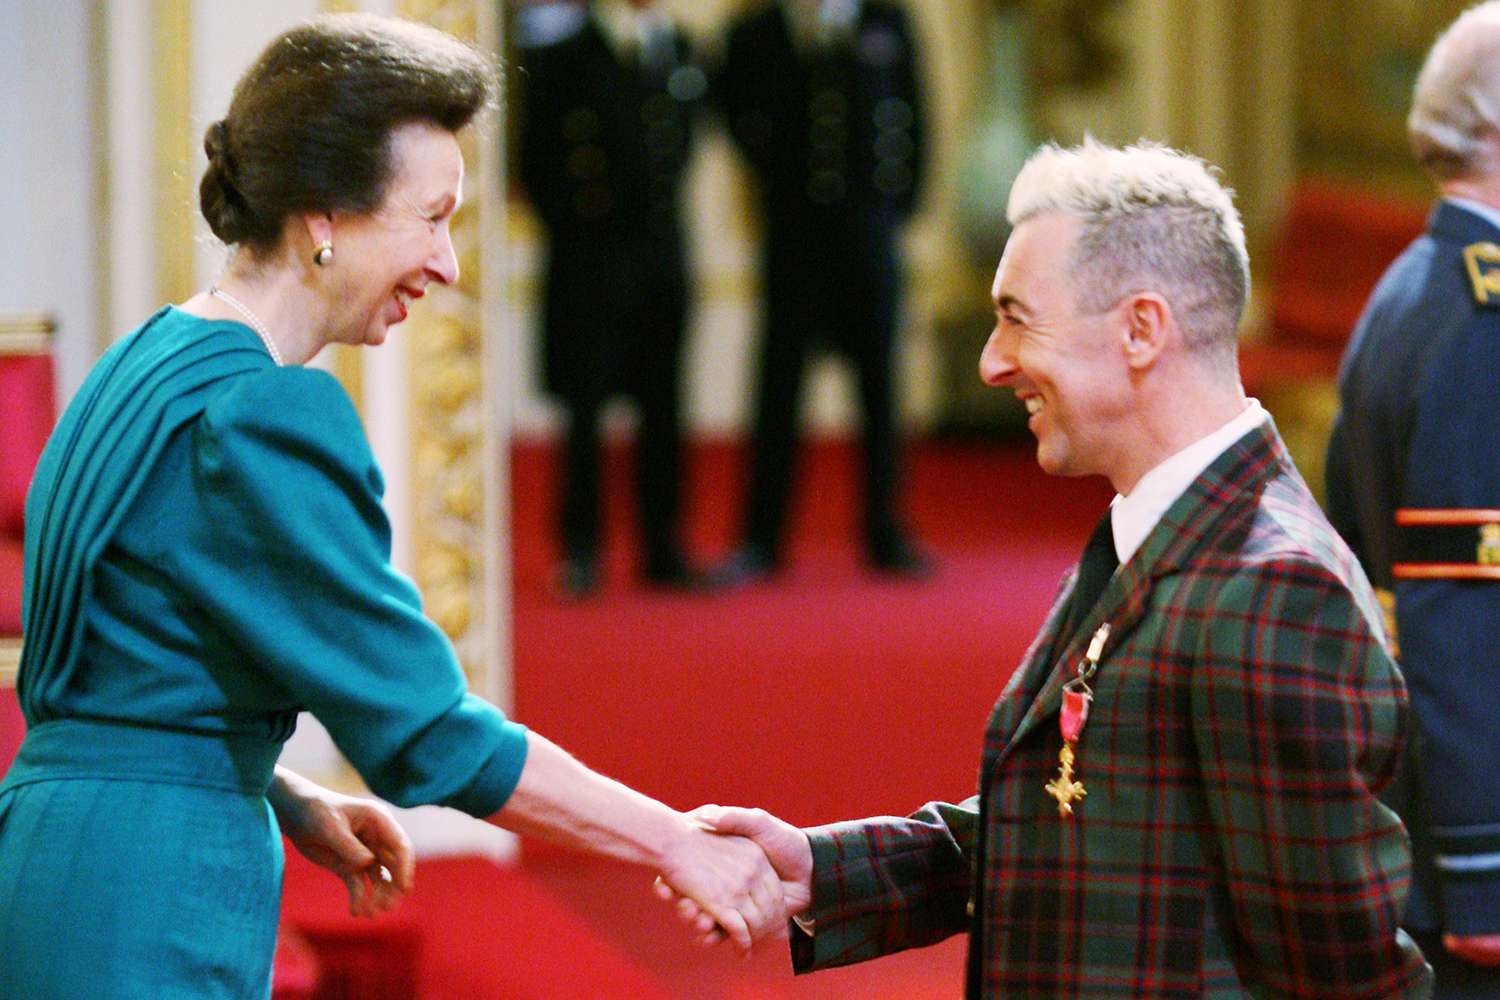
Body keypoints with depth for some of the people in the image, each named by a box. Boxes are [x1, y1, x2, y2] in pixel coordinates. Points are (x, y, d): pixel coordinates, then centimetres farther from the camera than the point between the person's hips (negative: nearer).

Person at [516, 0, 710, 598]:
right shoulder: (565, 48, -6)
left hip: (662, 251, 5)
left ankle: (662, 550, 13)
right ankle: (580, 554, 5)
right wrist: (569, 225, -6)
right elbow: (535, 153, -4)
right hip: (591, 255, -4)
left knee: (662, 408, 7)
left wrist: (664, 207, 7)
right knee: (586, 406, -1)